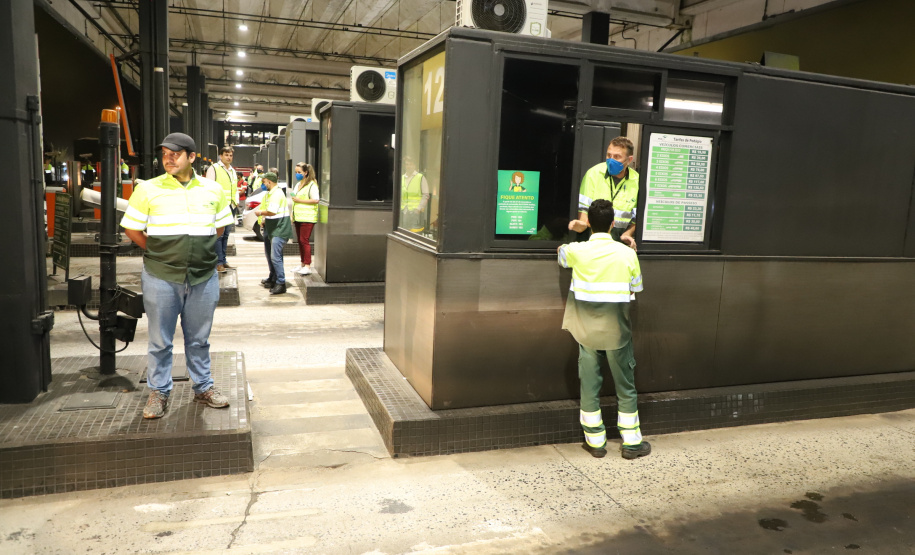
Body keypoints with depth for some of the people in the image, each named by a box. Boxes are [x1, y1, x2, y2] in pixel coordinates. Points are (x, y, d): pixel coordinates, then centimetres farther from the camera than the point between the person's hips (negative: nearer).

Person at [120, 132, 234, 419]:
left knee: (199, 339, 13)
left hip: (203, 277, 2)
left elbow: (220, 226, 15)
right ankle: (159, 392, 23)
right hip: (160, 277, -1)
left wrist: (200, 251, 9)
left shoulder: (213, 189, 4)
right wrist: (157, 254, 4)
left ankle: (203, 387, 28)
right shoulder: (148, 189, -3)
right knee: (160, 340, 8)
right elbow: (131, 228, 4)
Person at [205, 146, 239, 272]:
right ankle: (219, 262, -8)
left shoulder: (233, 171, 21)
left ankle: (223, 260, 17)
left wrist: (236, 201, 15)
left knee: (226, 234, 11)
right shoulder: (214, 168, -2)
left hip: (231, 207, 7)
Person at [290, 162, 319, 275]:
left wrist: (300, 200, -18)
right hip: (298, 217, 9)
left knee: (304, 241, -11)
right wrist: (292, 216, 20)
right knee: (300, 241, 11)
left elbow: (316, 200, -18)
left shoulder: (312, 184, -9)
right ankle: (302, 264, 18)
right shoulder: (298, 184, 20)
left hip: (307, 218, -9)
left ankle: (307, 266, -9)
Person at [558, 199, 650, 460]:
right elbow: (636, 287, 2)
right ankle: (632, 442, 21)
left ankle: (595, 441, 19)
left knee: (589, 384, 10)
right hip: (616, 330, -1)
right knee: (625, 385, 12)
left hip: (586, 329, 1)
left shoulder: (576, 251, -9)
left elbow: (561, 255, 14)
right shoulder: (627, 254, -10)